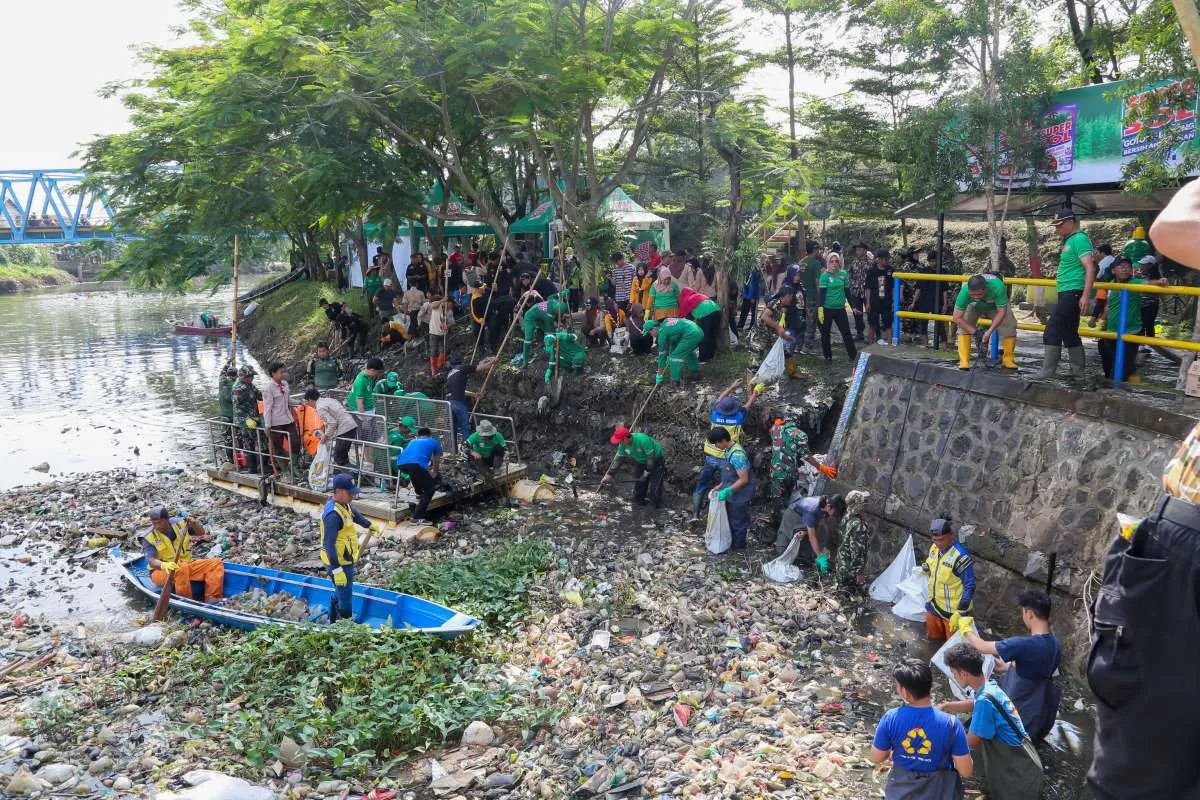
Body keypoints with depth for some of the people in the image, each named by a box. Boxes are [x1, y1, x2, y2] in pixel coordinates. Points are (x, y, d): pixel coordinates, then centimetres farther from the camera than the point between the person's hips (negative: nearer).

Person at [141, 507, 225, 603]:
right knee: (181, 569, -39)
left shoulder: (179, 523, 0)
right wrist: (164, 565, -43)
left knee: (216, 563, -14)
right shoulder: (148, 537, -10)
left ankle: (211, 598, -24)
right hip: (161, 571, -5)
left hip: (187, 565, 5)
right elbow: (151, 561, -21)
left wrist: (194, 524, -13)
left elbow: (200, 533, 9)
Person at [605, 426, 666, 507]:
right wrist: (609, 475, -8)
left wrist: (646, 473, -24)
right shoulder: (622, 445, -15)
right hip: (642, 463, 7)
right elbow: (619, 460, -4)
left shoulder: (642, 440, -37)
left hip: (656, 461, -7)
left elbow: (652, 457, -29)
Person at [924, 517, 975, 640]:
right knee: (934, 639, 22)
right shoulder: (934, 548, -3)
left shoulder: (960, 556, -25)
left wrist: (960, 613, -22)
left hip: (953, 610, -7)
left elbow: (969, 587, -21)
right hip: (933, 606, 7)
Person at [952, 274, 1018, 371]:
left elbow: (1001, 312, -33)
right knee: (963, 326, -22)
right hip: (974, 306, 0)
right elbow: (957, 318, -32)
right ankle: (964, 362, -17)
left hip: (995, 306, 0)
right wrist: (975, 332, -35)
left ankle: (1007, 359, -2)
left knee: (1010, 325, -17)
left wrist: (989, 331, -40)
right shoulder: (964, 291, -39)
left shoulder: (997, 287, -42)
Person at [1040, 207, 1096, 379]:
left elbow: (1090, 268, -20)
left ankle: (1047, 374, -9)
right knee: (1070, 333, 13)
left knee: (1052, 333, -11)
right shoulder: (1070, 240, 16)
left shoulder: (1079, 239, -13)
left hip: (1072, 293, -10)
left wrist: (1086, 295, -26)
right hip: (1067, 293, 10)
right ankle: (1078, 373, 19)